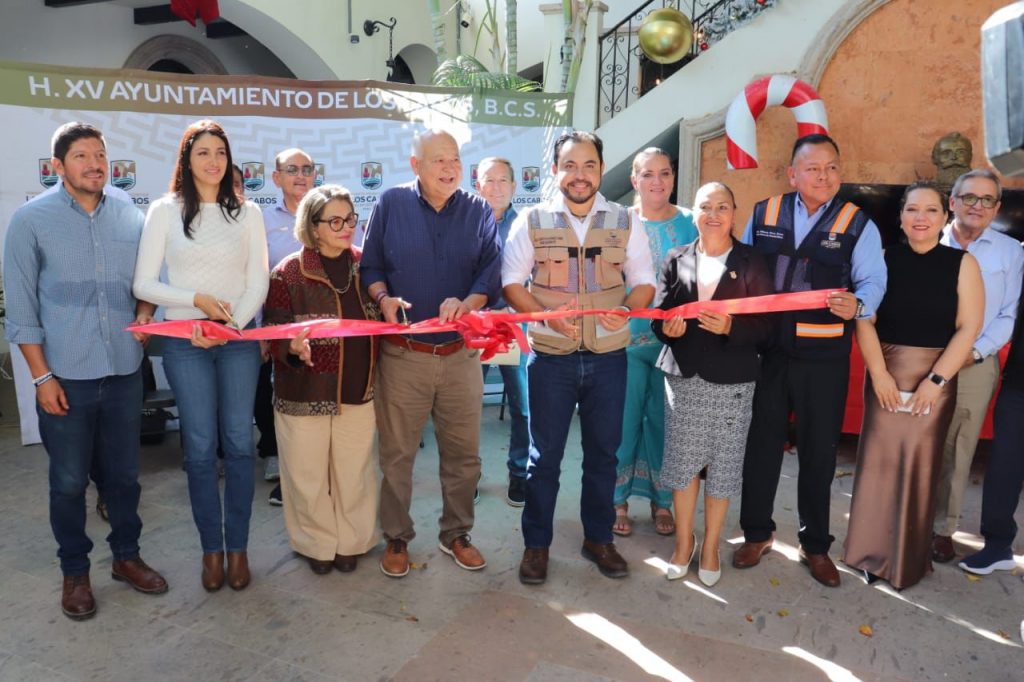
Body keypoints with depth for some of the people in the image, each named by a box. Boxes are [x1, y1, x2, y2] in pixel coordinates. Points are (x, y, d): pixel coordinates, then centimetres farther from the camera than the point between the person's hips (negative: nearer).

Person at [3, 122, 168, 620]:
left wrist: (144, 314, -8)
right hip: (65, 377, -2)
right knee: (69, 481, 10)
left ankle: (126, 556, 33)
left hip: (124, 373, 3)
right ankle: (75, 572, 28)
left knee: (123, 474, 14)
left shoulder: (131, 218, 4)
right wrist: (41, 376, -7)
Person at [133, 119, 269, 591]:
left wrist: (232, 324, -12)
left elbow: (258, 284, 2)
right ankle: (211, 548, 17)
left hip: (239, 340, 1)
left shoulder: (247, 213, 7)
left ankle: (237, 547, 16)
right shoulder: (165, 211, 3)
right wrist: (197, 300, -12)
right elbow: (144, 284, 0)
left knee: (239, 443, 3)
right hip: (185, 342, -1)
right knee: (200, 447, 4)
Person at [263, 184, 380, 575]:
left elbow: (381, 320, 13)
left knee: (354, 473, 13)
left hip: (358, 390, 3)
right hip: (305, 393, -2)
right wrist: (293, 347, -29)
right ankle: (317, 544, 32)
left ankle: (351, 542, 33)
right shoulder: (288, 274, -9)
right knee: (309, 476, 10)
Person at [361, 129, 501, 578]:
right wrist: (383, 298, -16)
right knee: (396, 453, 8)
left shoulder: (478, 211, 4)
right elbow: (369, 267, 4)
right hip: (403, 353, -1)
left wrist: (467, 303, -20)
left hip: (461, 353, 2)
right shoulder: (391, 205, 1)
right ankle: (396, 538, 27)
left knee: (463, 453, 11)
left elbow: (492, 273, -2)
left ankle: (456, 533, 31)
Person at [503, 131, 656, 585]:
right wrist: (547, 316, -18)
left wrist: (625, 309, -16)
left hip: (608, 356, 2)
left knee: (603, 453, 13)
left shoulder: (626, 221, 4)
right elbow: (511, 283, 0)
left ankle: (599, 538, 32)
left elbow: (644, 281, 7)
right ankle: (536, 543, 24)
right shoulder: (532, 221, 0)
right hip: (551, 357, -2)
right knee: (545, 455, 7)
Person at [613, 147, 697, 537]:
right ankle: (618, 500, 20)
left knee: (665, 420, 8)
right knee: (624, 419, 2)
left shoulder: (689, 223, 5)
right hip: (628, 338, -1)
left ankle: (661, 499, 25)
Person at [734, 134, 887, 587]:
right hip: (766, 351, 1)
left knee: (819, 451, 10)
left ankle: (815, 545, 28)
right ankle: (757, 534, 29)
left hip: (824, 358, -1)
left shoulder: (858, 224, 2)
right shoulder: (763, 214, 6)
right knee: (761, 443, 10)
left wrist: (857, 305, -28)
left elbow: (872, 281, -6)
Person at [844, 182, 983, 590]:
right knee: (879, 458, 3)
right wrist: (878, 373, -12)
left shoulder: (962, 263, 0)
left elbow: (969, 328, -5)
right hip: (885, 375, 1)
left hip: (936, 377, -1)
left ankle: (910, 559, 20)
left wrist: (935, 380, -12)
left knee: (920, 464, 4)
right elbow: (865, 319, -2)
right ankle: (872, 552, 17)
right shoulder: (884, 259, 2)